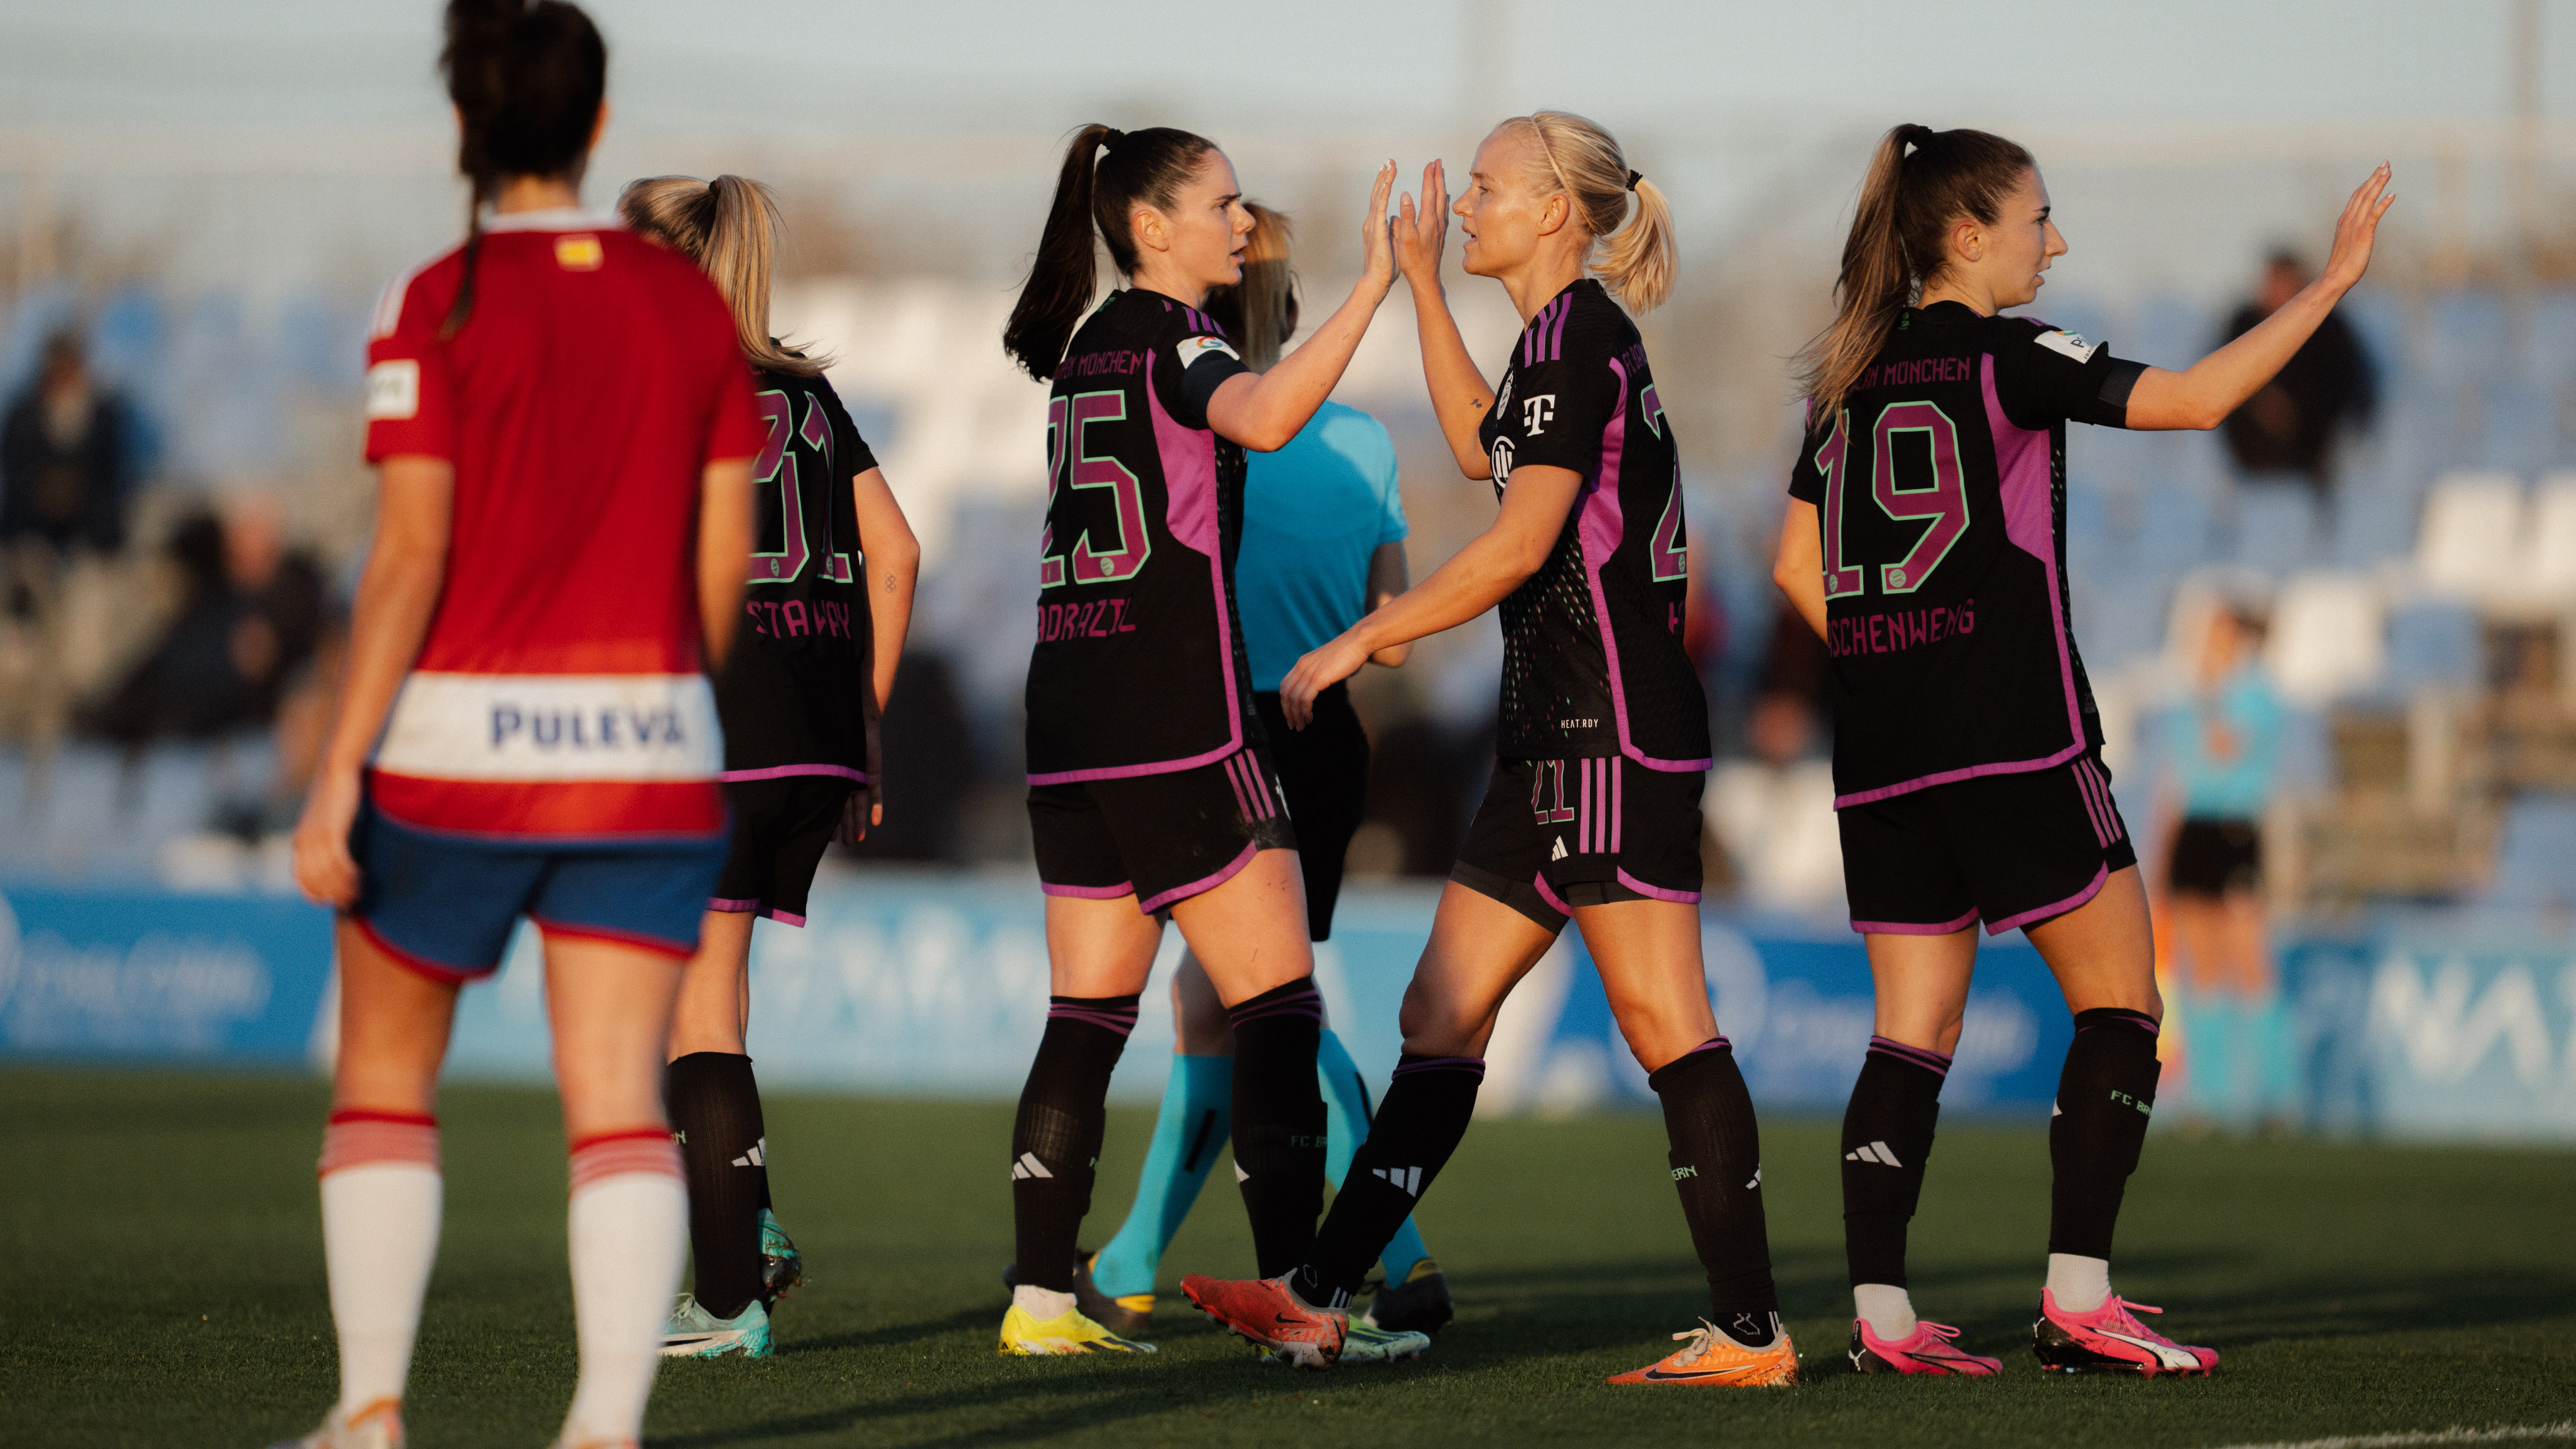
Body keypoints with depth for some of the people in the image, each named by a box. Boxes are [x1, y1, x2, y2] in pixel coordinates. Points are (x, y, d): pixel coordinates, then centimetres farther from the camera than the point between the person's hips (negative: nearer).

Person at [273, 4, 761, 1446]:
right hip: (645, 750, 3)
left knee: (386, 1071, 14)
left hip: (460, 735, -3)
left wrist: (338, 773, -11)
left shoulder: (440, 308, -7)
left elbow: (410, 556, -13)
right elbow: (725, 555, 7)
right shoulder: (694, 303, 5)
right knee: (621, 1105, 0)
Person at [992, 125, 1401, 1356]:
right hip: (1178, 720, -8)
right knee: (1277, 1010, -4)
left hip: (1069, 722, 8)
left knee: (1089, 1016, 7)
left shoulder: (1086, 345, 17)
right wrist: (1374, 285, -32)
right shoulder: (1168, 335, -9)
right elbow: (1261, 418, -31)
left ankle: (1041, 1300, 3)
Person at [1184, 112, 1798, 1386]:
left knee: (1664, 1025, -9)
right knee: (1441, 1015, 9)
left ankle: (1750, 1330, -8)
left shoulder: (1575, 338, -13)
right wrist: (1420, 282, 35)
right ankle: (1320, 1299, 10)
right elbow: (1481, 448, 38)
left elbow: (1519, 543, -20)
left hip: (1615, 729, -10)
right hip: (1561, 732, 10)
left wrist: (1360, 642, -13)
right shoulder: (1563, 338, 17)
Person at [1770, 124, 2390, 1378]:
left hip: (1881, 753, 7)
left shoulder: (1851, 382, 13)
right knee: (2120, 1003, 3)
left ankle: (1879, 1312, -3)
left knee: (1914, 1030, 6)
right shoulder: (2005, 356, -6)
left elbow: (1798, 568, 15)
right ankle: (2077, 1299, -5)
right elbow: (2193, 399, -13)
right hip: (2014, 738, -7)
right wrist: (2334, 280, -9)